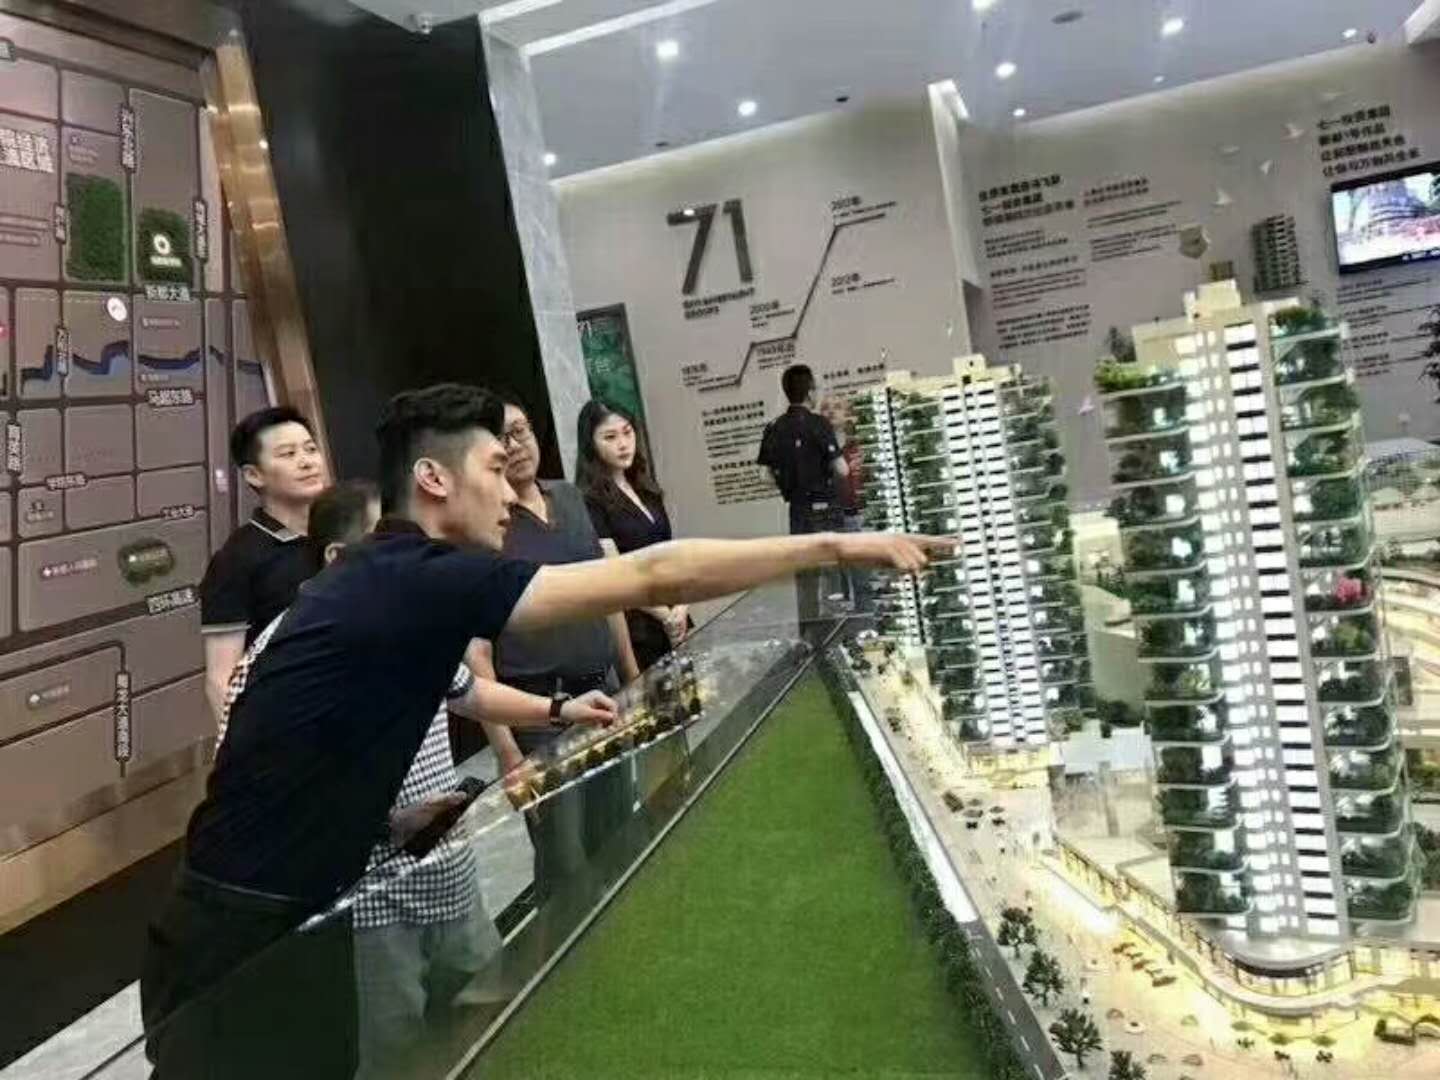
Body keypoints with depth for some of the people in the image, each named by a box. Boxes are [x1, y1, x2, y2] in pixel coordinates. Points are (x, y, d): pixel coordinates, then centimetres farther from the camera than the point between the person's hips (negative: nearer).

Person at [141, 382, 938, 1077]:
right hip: (242, 942, -9)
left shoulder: (379, 582, 7)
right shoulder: (420, 581, -22)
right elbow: (651, 578, -24)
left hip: (275, 922, 9)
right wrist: (837, 547, -18)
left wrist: (555, 710, 23)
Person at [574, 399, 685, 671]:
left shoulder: (647, 489, 11)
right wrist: (665, 615, -9)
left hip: (674, 620, 7)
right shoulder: (590, 502, -11)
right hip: (635, 629, -6)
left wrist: (680, 606, -5)